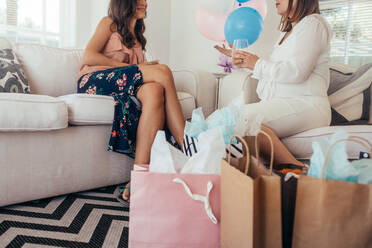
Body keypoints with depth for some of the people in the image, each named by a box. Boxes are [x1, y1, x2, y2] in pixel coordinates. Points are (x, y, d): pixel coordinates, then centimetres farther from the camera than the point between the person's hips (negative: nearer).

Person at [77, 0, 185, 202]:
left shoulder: (137, 37, 31)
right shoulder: (109, 23, 13)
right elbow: (88, 58, -4)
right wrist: (130, 67, -8)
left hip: (125, 87, 5)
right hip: (94, 83, -5)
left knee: (155, 91, -32)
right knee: (162, 71, -27)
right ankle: (186, 144, -27)